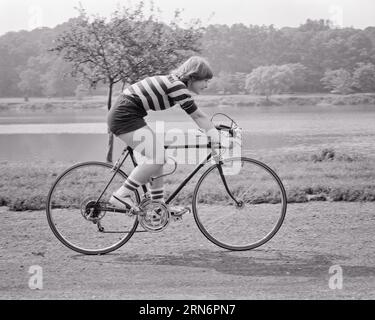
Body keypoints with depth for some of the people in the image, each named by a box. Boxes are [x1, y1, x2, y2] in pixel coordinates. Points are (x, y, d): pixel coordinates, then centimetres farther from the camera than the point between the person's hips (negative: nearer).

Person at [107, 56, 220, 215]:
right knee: (158, 156, -16)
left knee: (157, 155, 13)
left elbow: (197, 115, 21)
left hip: (123, 114, 11)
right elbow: (197, 116, -15)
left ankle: (159, 203, 16)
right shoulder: (177, 86, -15)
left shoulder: (175, 82, 15)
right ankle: (121, 196, -11)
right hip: (125, 116, -11)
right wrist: (214, 132, -13)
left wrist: (213, 129, 19)